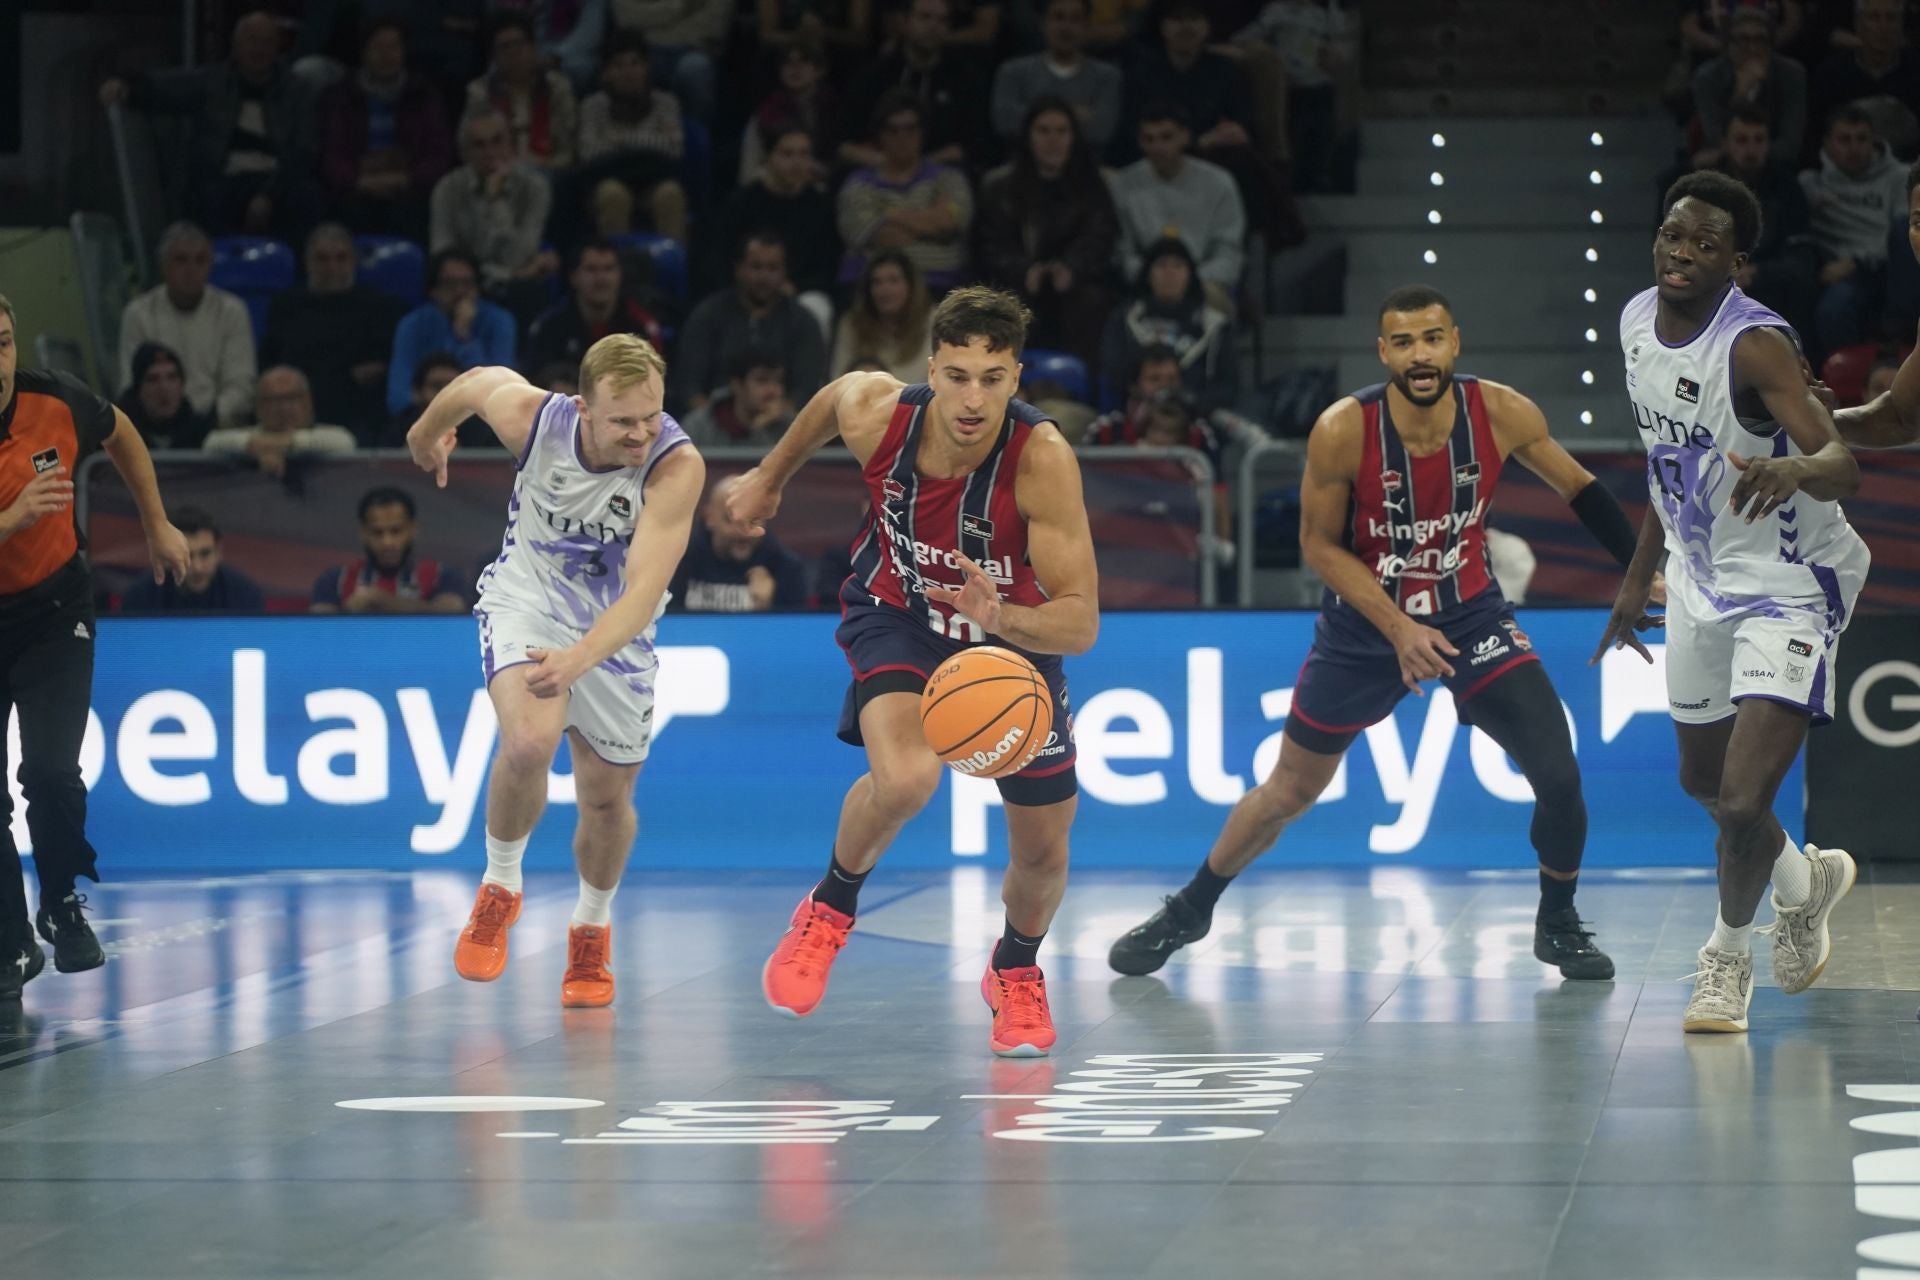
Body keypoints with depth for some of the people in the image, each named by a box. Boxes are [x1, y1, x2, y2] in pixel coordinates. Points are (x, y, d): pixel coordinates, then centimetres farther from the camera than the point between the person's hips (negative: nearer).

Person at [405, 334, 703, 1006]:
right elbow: (476, 380, 0)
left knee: (607, 796, 11)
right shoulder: (530, 415, -26)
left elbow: (642, 595, -38)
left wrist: (578, 659, -55)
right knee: (529, 742, -28)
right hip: (527, 598, 0)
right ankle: (499, 890, -1)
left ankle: (592, 930, 41)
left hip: (616, 628, 1)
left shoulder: (677, 466, -32)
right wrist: (427, 431, 21)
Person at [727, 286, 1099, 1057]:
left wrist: (1001, 617, -54)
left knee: (1042, 850, 8)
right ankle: (829, 910, -1)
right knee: (904, 778, -32)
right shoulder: (874, 412, -27)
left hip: (1014, 632, 1)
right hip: (898, 614, -1)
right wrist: (770, 477, 17)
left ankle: (1016, 971, 43)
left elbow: (1081, 622, -34)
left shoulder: (1042, 459, -34)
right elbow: (830, 399, 1)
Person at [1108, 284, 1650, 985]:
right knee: (1290, 789, 10)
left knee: (1559, 775, -13)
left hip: (1469, 612, 1)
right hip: (1364, 621, -1)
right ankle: (1189, 910, 33)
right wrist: (1397, 628, -20)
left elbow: (1579, 488, -2)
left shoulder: (1502, 414, -19)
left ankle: (1558, 925, 13)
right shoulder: (1343, 431, -25)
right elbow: (1319, 545, -13)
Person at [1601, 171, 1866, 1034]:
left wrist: (1795, 469, -61)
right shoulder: (1639, 324, -2)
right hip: (1701, 583, 8)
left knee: (1745, 803, -13)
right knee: (1704, 782, 21)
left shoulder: (1755, 344, -25)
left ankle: (1727, 955, 16)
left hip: (1788, 589, -8)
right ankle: (1805, 882, 51)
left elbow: (1841, 466, -38)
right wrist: (1639, 579, 18)